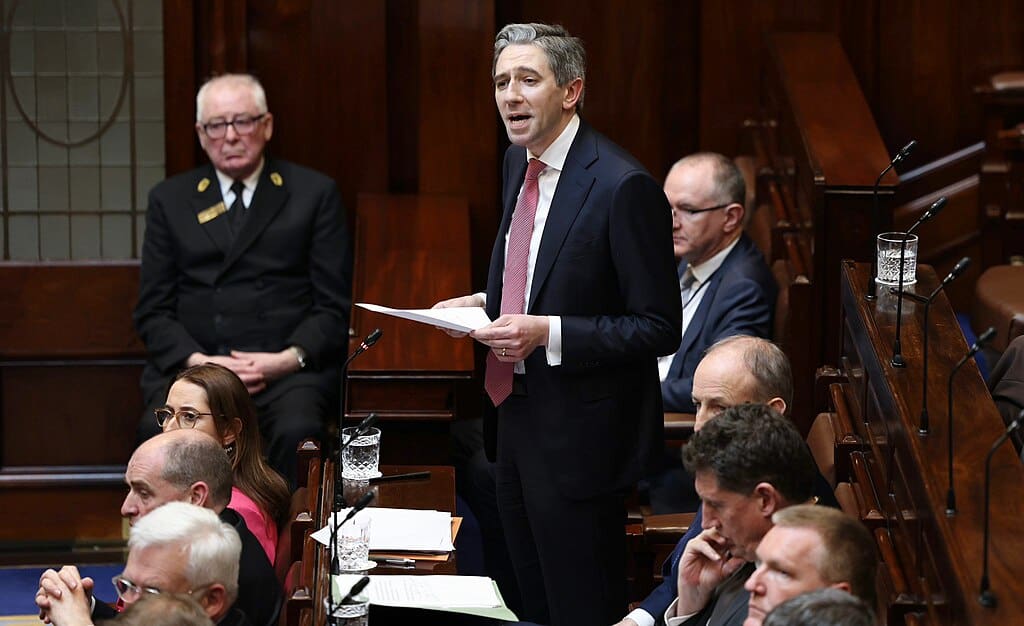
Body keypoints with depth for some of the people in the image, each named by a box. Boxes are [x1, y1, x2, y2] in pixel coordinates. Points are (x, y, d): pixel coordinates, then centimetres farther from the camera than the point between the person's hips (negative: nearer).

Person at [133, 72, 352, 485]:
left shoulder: (314, 194, 11)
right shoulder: (169, 200, 16)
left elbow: (334, 306, 7)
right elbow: (152, 311, 11)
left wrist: (289, 358, -11)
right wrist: (197, 360, -9)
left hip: (289, 370, -1)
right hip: (191, 366, 1)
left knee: (298, 433, -34)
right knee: (158, 433, -31)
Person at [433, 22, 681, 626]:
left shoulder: (622, 186, -21)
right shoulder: (519, 162, 6)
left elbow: (658, 327, -20)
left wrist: (547, 334, -27)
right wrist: (485, 302, 3)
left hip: (578, 434, -8)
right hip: (516, 413, 9)